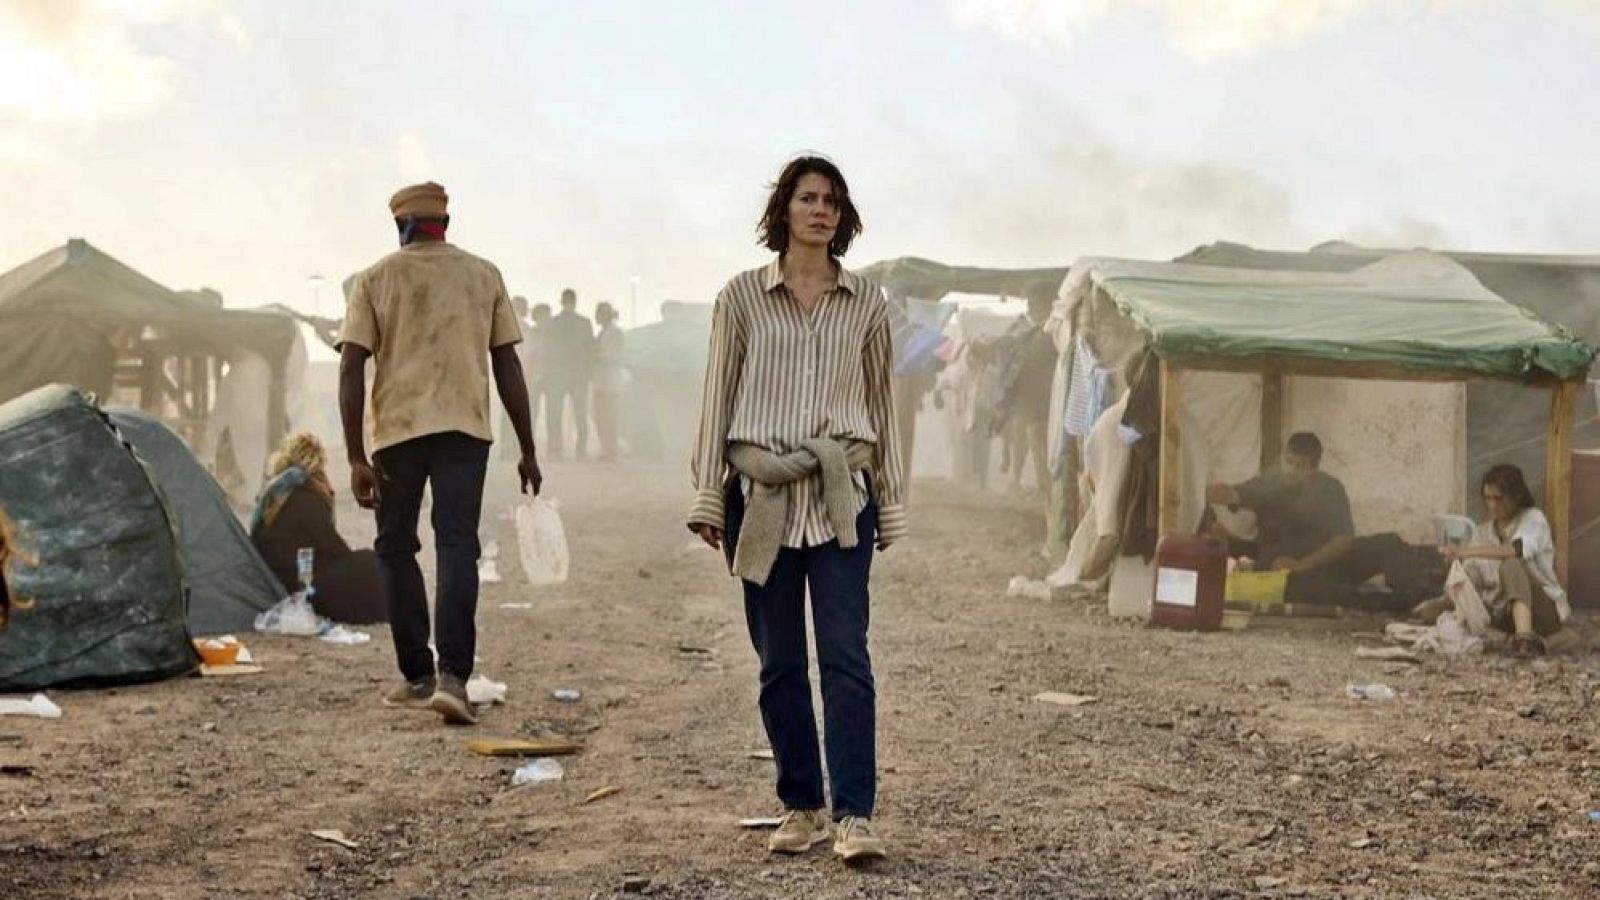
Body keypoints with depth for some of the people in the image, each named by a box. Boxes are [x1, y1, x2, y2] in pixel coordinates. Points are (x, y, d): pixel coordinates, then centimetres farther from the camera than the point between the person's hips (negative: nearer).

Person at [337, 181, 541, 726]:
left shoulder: (376, 279, 5)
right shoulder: (484, 276, 10)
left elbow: (351, 368, -3)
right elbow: (507, 366, 8)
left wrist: (356, 458, -4)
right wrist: (527, 449, 13)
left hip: (397, 429, 0)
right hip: (465, 429, 1)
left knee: (396, 547, 13)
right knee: (457, 547, -2)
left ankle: (417, 676, 15)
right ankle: (452, 675, -17)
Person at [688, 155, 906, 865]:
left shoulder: (866, 302, 8)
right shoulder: (742, 296, 5)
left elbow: (881, 401, 12)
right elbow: (717, 397, 5)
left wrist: (891, 502, 11)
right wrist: (707, 494, 0)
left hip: (840, 493, 0)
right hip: (761, 492, 0)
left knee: (846, 653, -8)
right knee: (778, 660, 4)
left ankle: (854, 816, -8)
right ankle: (801, 807, 15)